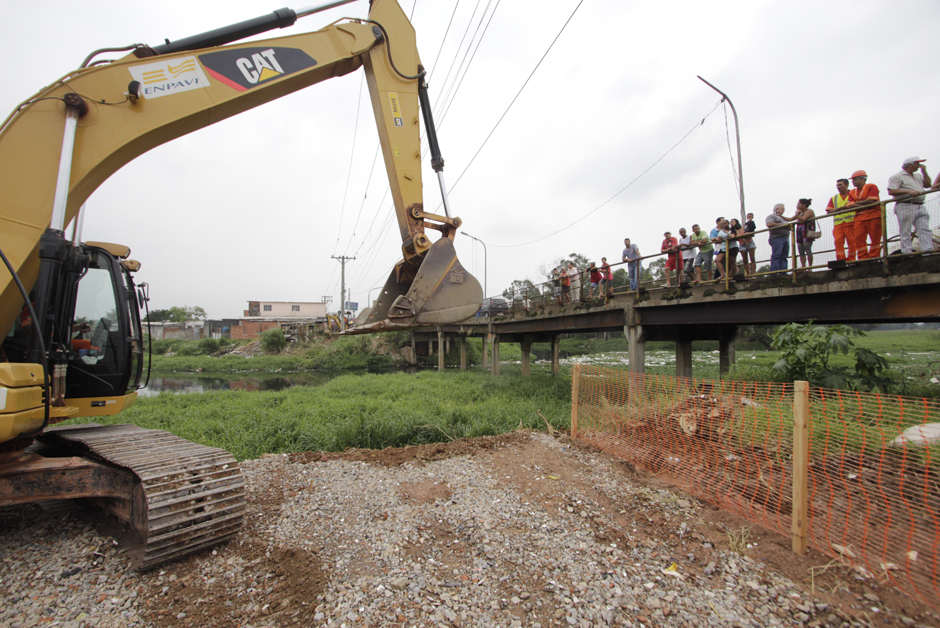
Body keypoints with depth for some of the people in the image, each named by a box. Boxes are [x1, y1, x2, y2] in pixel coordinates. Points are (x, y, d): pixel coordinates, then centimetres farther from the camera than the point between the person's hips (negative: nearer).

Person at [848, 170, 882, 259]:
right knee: (859, 239, -4)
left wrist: (856, 203, 1)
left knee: (875, 238, -3)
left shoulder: (871, 187, 1)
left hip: (873, 216, -4)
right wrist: (865, 204, -9)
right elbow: (851, 205, 2)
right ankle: (863, 260, -4)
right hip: (859, 218, 4)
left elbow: (870, 201, -10)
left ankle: (873, 258, -1)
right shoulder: (852, 193, 15)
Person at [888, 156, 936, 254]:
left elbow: (928, 185, 22)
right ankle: (907, 253, -5)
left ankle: (929, 252, -2)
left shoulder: (918, 176, 25)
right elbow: (891, 191, -12)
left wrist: (924, 172, 16)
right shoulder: (897, 176, -1)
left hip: (920, 206, 8)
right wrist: (909, 191, -21)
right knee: (905, 232, -6)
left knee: (925, 229, 0)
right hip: (905, 207, -8)